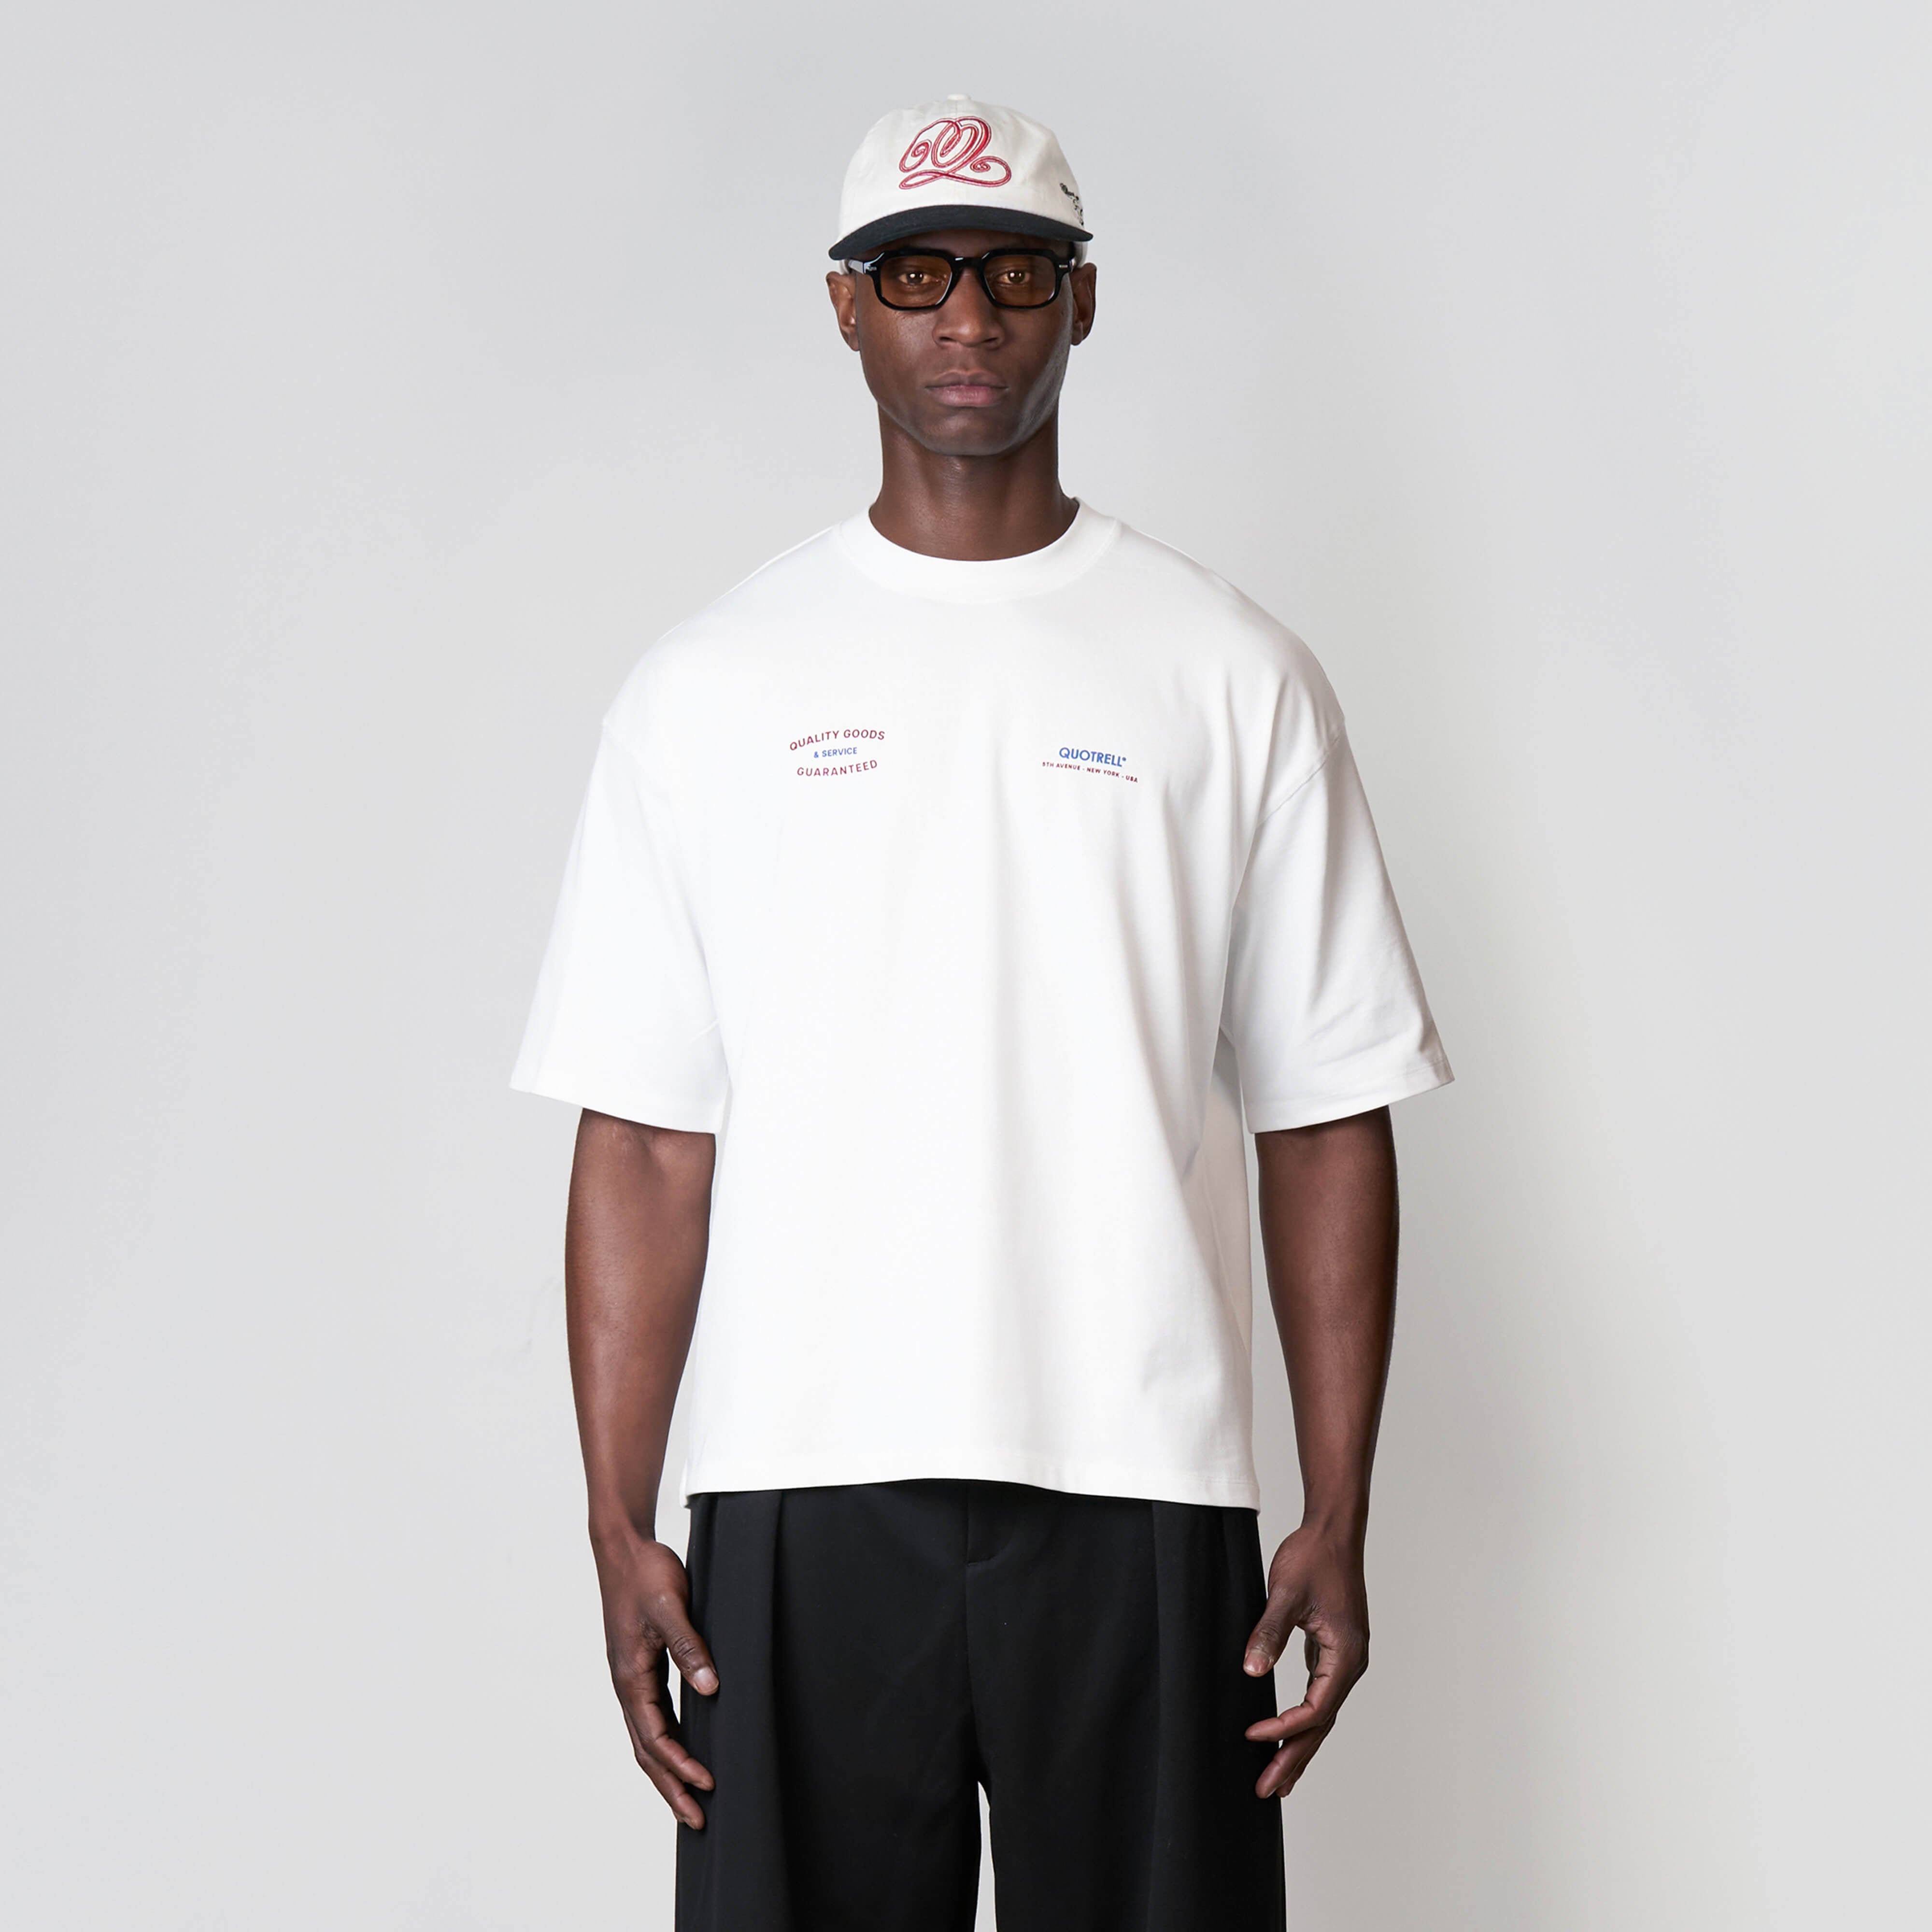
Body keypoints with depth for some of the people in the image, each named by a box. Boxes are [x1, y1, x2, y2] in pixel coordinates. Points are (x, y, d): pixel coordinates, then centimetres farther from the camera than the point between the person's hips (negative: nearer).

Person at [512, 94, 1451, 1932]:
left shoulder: (1234, 675, 5)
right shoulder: (711, 683, 5)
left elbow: (1324, 1123, 4)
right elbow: (644, 1140, 3)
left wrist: (1339, 1516, 0)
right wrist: (619, 1523, -2)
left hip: (1144, 1496, 0)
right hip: (803, 1496, 0)